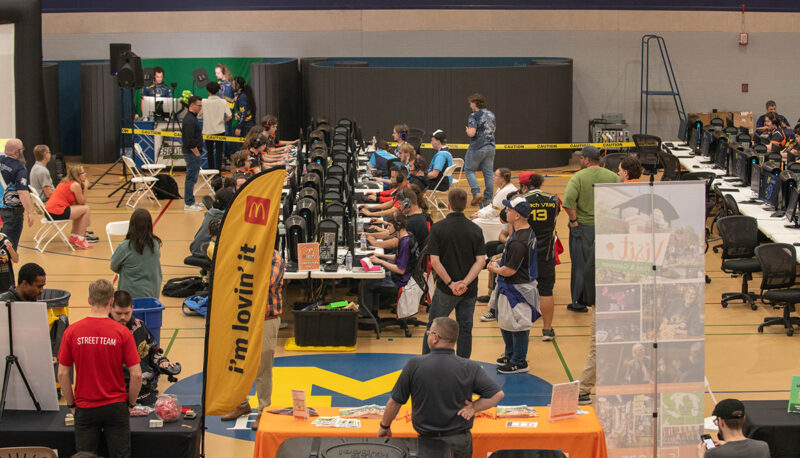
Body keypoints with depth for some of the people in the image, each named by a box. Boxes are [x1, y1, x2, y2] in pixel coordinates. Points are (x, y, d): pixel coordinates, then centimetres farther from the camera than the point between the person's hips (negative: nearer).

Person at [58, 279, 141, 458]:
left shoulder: (72, 331, -7)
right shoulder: (122, 332, -10)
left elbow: (62, 374, -3)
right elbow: (136, 375, -10)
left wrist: (72, 404, 9)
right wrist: (130, 404, 6)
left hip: (85, 408, 1)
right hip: (116, 407, -1)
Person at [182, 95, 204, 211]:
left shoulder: (192, 118, 15)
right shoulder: (189, 120, -18)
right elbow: (190, 141, -23)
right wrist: (197, 153, -17)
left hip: (193, 153, 10)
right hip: (191, 153, -10)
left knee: (192, 177, 14)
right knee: (191, 177, -7)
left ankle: (190, 202, 20)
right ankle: (189, 204, -4)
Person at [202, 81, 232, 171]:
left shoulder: (204, 102, -10)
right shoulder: (223, 102, -7)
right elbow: (230, 116, -7)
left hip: (208, 131, -1)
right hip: (220, 131, 1)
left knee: (210, 152, 12)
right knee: (219, 152, 6)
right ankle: (218, 171, 2)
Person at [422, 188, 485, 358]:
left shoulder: (438, 228, -9)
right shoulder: (475, 229, -1)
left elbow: (434, 261, -14)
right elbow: (481, 261, -8)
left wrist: (450, 283, -12)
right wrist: (465, 282, -14)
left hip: (445, 289, -2)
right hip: (470, 290, 2)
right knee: (465, 329, 10)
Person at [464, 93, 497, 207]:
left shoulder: (474, 116, -14)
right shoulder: (491, 114, 9)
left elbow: (471, 133, -22)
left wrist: (467, 130, -2)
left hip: (477, 147, -6)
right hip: (490, 146, 6)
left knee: (469, 170, 8)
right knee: (488, 173, 9)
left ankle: (476, 193, -7)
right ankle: (488, 197, 11)